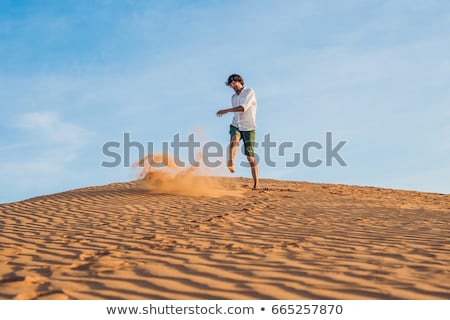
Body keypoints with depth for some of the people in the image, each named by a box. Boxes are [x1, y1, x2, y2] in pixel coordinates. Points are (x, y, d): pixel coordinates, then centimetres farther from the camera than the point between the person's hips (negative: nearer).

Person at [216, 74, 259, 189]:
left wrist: (226, 110, -27)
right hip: (236, 126, 4)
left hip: (248, 128, -4)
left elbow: (244, 108, -22)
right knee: (234, 139, -33)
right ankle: (231, 164, -54)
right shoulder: (233, 97, 14)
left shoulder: (250, 92, -7)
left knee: (250, 156, -6)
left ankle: (256, 182, 4)